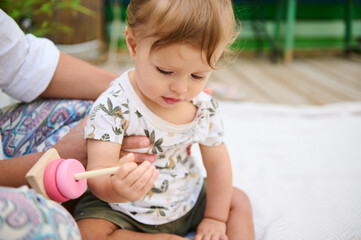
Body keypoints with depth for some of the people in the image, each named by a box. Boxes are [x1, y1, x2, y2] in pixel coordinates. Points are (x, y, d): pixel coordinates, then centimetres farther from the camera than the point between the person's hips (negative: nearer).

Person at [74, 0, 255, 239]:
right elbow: (99, 174, -32)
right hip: (128, 214, -4)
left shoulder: (205, 108, -10)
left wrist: (215, 219, 0)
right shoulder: (112, 107, -27)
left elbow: (217, 165, 1)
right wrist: (116, 189, -55)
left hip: (188, 203, 4)